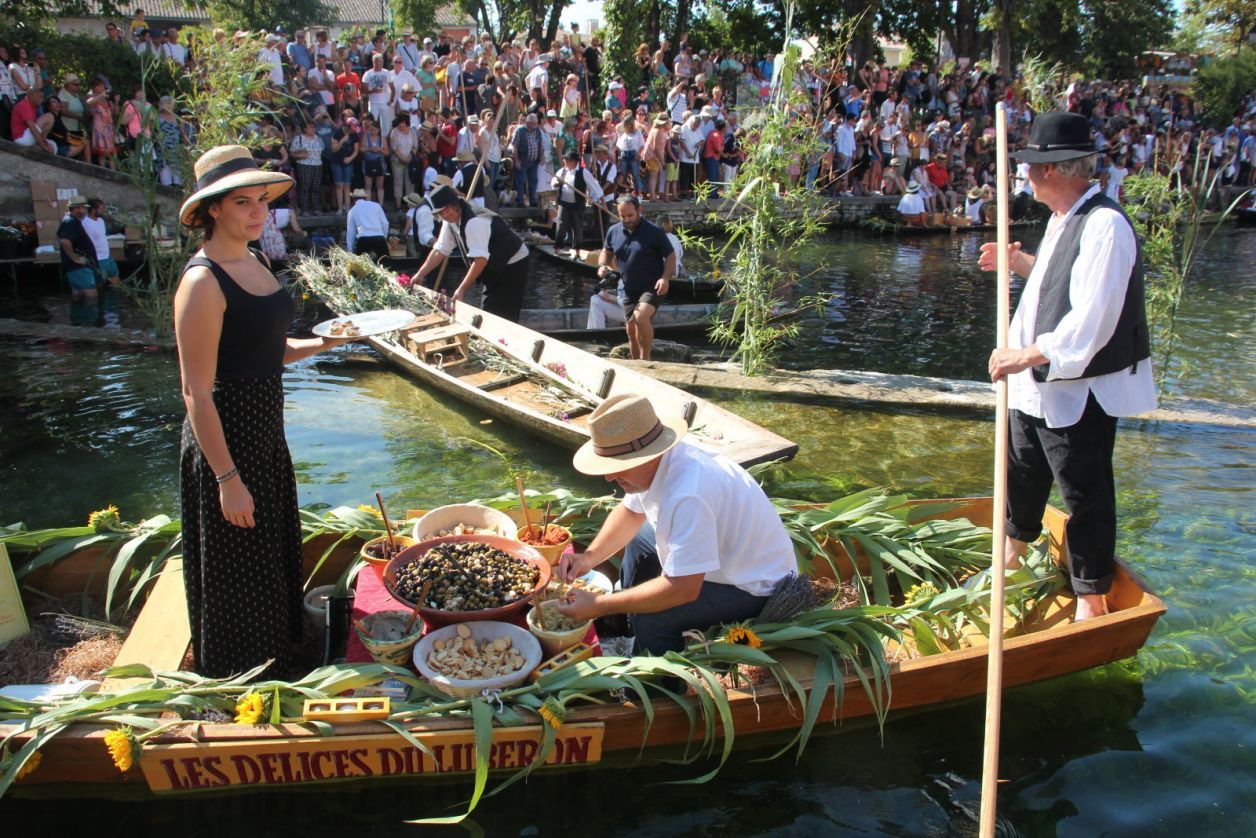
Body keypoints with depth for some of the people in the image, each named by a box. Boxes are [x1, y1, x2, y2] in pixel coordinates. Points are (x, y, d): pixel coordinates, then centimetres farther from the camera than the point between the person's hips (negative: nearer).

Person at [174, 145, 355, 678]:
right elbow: (197, 392, -22)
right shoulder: (203, 282, -21)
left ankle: (277, 664, 44)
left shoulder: (254, 263, 6)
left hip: (266, 432, 9)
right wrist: (228, 478, -22)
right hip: (225, 441, -9)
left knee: (275, 559, 23)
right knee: (238, 578, 7)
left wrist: (320, 344, 1)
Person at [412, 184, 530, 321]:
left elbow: (481, 259, -34)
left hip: (513, 265, -10)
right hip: (495, 268, 10)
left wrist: (462, 289, -34)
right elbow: (439, 251, 8)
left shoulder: (475, 222, -30)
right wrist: (420, 275, 3)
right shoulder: (450, 222, -1)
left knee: (501, 319, -13)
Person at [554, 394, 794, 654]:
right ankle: (638, 655, 31)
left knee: (651, 618, -25)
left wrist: (598, 605, -27)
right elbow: (631, 512, 10)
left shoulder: (688, 496, -38)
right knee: (638, 541, 19)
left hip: (756, 589, -9)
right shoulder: (654, 460, -10)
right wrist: (590, 556, -5)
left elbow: (683, 589, -35)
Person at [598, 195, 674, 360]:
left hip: (652, 287, -6)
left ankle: (645, 359, -17)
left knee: (641, 316, -30)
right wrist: (602, 265, -3)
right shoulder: (613, 231, 4)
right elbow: (607, 252, 20)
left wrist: (665, 278, -22)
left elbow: (670, 255, -6)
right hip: (628, 289, 6)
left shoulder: (654, 232, -10)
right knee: (632, 331, 10)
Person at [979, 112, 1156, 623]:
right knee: (1023, 472, 26)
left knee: (1085, 495, 4)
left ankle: (1091, 601, 20)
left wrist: (1028, 355, -27)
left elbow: (1090, 323, -30)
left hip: (1079, 391, -10)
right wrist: (1021, 263, 17)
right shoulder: (1064, 219, 8)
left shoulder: (1104, 225, -23)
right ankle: (1013, 555, 49)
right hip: (1037, 384, 10)